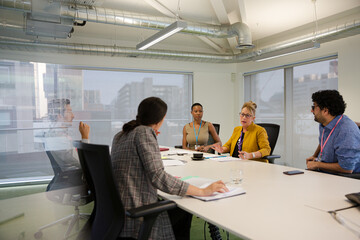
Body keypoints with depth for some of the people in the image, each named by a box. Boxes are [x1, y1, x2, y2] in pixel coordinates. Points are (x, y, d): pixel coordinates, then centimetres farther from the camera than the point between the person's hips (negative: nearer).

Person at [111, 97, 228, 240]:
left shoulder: (119, 136, 10)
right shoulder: (144, 132, -15)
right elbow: (158, 177, -25)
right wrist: (203, 191, -22)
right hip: (135, 220, -8)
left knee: (181, 210, 21)